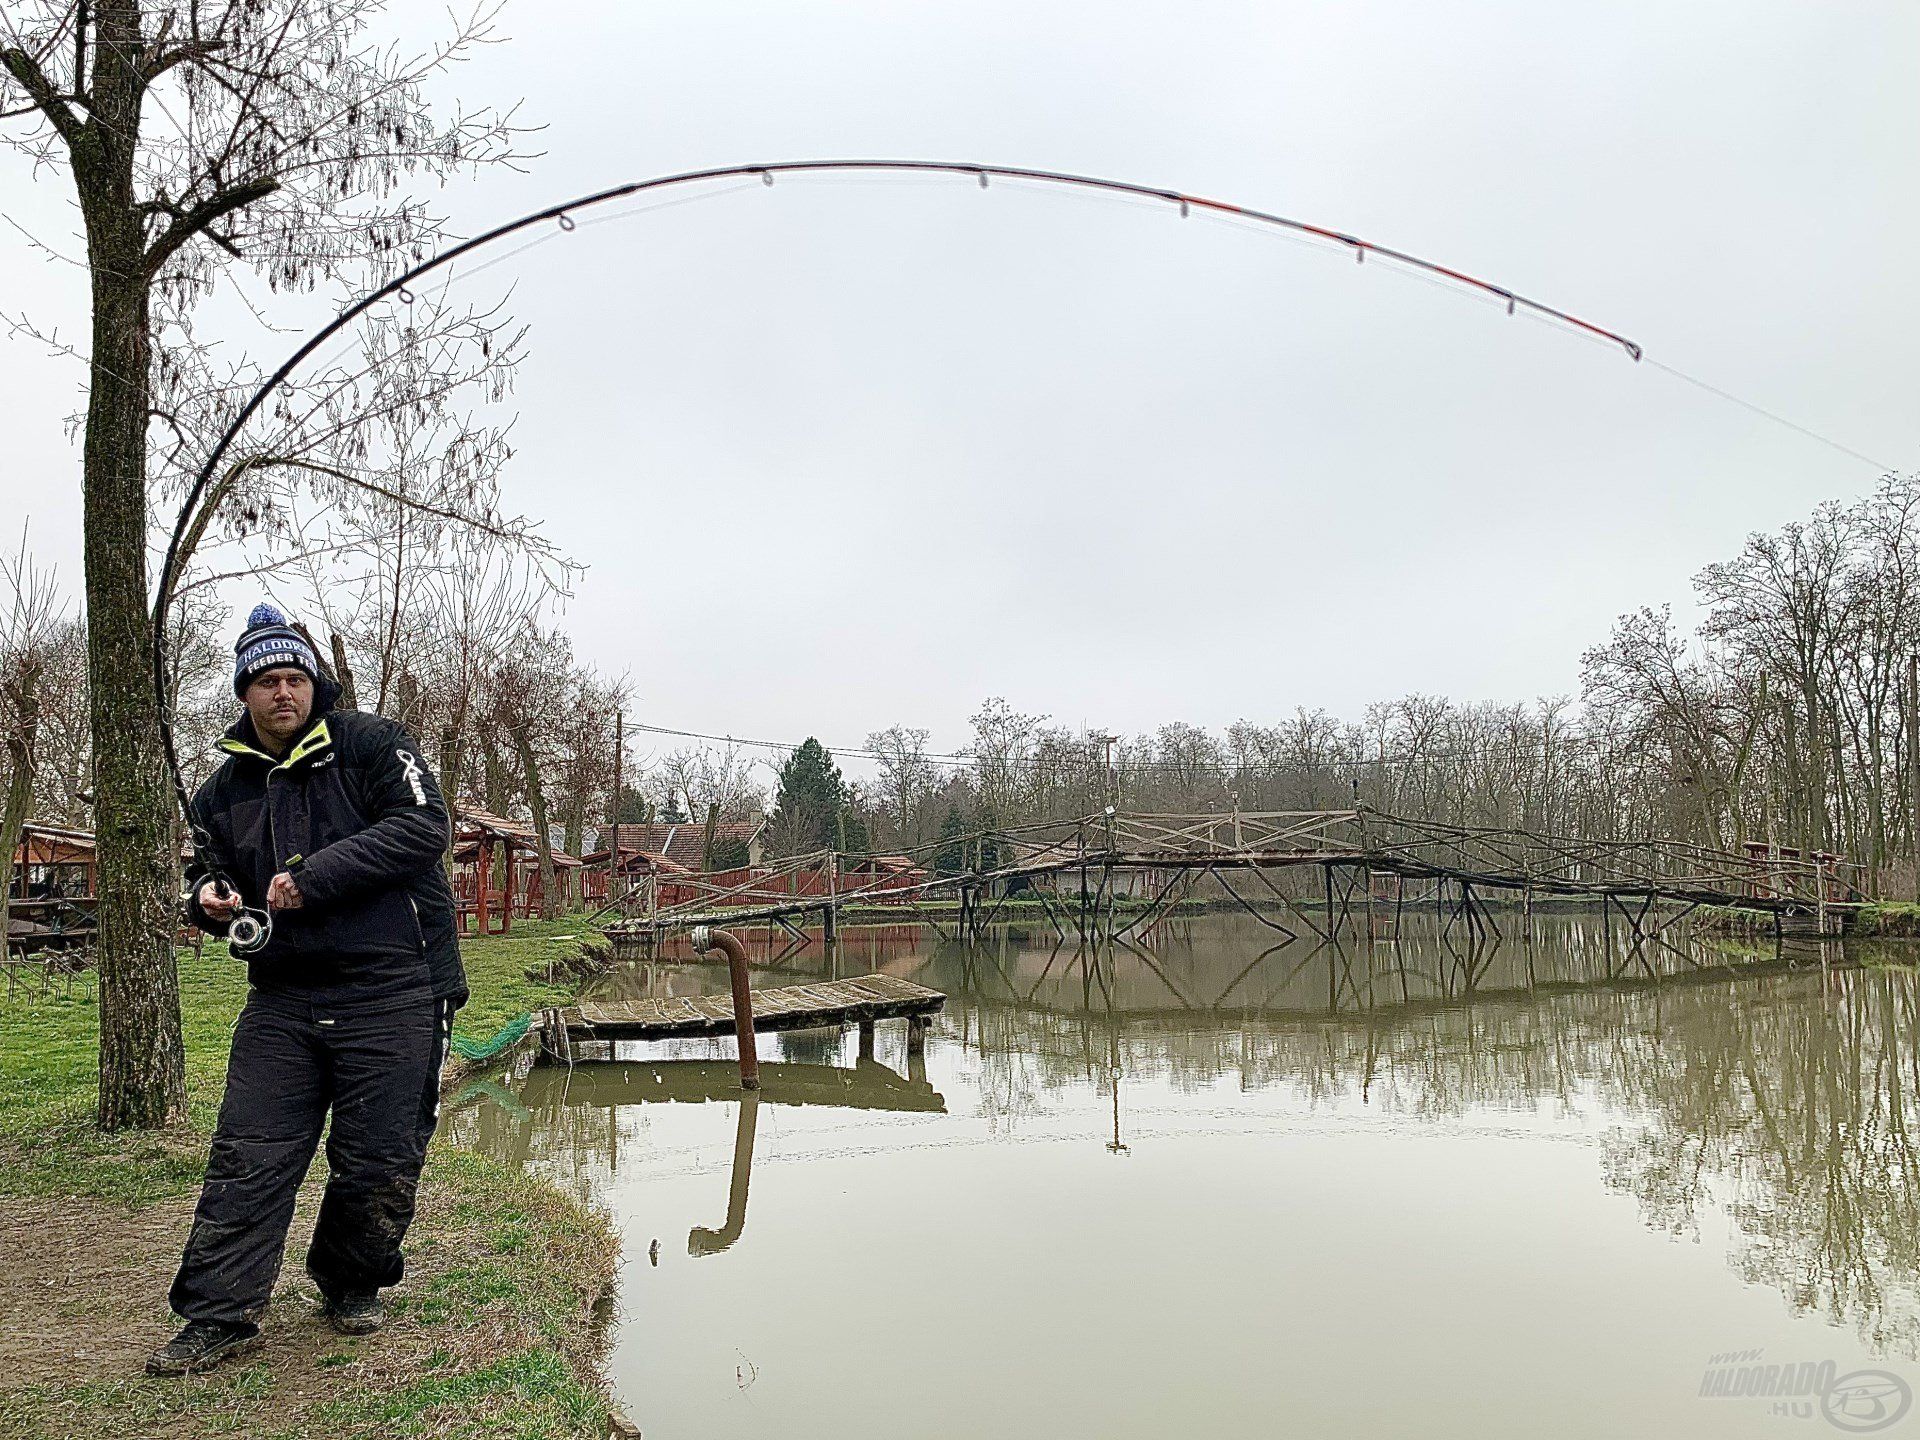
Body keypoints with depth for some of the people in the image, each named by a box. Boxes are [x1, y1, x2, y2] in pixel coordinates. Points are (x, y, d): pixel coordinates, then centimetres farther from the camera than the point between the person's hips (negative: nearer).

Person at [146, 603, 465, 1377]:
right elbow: (208, 872, 23)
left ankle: (351, 1284, 26)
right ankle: (219, 1314, 13)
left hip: (389, 994, -4)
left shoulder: (372, 744, -2)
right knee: (246, 1157, 1)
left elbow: (422, 827, -14)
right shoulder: (224, 789, 14)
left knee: (378, 1161, 4)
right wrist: (208, 897, -2)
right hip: (281, 999, 4)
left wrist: (317, 875, -18)